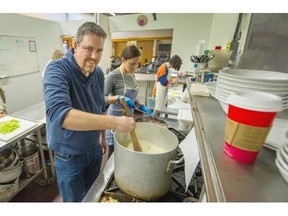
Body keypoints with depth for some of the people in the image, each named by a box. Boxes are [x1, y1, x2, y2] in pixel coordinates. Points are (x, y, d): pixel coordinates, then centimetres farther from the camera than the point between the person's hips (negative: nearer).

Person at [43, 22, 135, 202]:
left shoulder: (99, 73, -4)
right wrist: (114, 122, -44)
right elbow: (58, 113, -40)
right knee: (74, 200, 19)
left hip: (94, 149, 5)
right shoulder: (57, 70, -23)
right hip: (69, 154, -5)